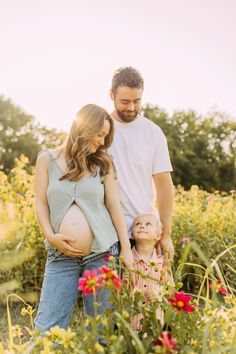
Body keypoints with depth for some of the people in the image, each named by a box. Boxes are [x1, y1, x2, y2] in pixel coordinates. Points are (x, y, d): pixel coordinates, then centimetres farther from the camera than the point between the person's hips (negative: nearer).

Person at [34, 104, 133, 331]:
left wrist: (126, 250, 3)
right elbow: (41, 203, 5)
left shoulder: (103, 163, 6)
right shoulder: (47, 159, 4)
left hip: (102, 253, 1)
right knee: (47, 328, 1)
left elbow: (114, 205, 5)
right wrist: (50, 235, -11)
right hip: (61, 255, 0)